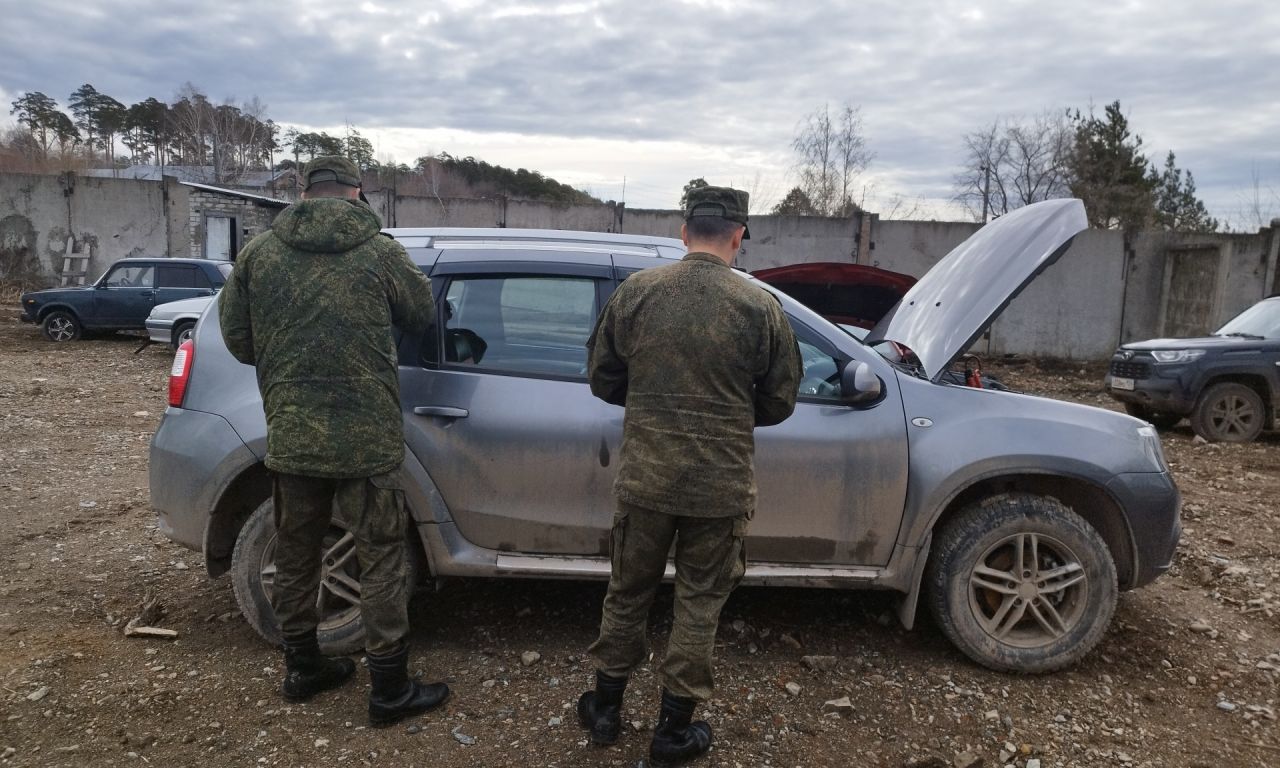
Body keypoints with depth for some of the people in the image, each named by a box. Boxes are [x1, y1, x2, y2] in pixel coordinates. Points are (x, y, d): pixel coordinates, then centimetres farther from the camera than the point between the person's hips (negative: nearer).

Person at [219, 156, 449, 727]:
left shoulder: (258, 253, 2)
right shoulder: (380, 252, -5)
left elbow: (238, 341, 7)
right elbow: (422, 317, 8)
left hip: (288, 438, 4)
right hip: (365, 439, -3)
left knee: (295, 557, 18)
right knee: (382, 560, 7)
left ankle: (302, 669, 35)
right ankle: (390, 690, 15)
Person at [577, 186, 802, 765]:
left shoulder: (636, 291, -5)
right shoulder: (761, 307, -8)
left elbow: (601, 379, 2)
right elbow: (779, 402, 0)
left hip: (644, 478, 2)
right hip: (721, 485, -1)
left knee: (627, 593, 19)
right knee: (700, 603, 15)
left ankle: (604, 708, 35)